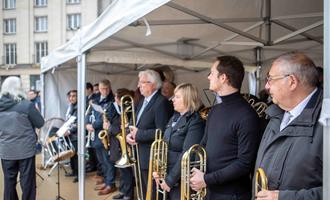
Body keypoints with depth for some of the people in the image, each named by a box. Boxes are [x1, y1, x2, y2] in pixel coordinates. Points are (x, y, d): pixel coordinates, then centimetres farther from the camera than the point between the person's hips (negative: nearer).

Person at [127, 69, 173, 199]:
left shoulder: (162, 102, -18)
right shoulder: (143, 100, 12)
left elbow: (161, 132, -25)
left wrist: (138, 134, -19)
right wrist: (130, 134, -3)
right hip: (141, 157, 9)